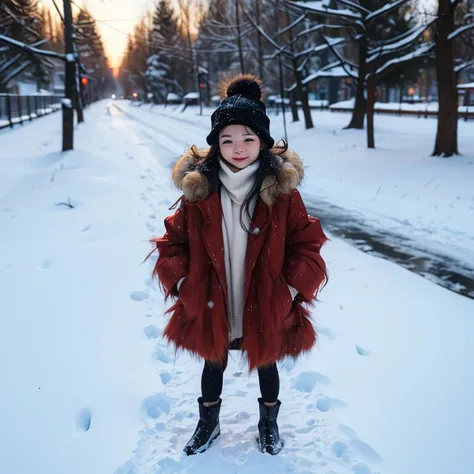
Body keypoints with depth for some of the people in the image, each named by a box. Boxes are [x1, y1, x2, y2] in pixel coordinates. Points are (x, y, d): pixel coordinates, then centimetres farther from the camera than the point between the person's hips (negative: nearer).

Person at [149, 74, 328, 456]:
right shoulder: (197, 188, -12)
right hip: (211, 307, 1)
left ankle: (269, 424, 50)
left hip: (266, 307, 0)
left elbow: (307, 244, -7)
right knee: (213, 364, 23)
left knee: (266, 364, 23)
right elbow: (174, 242, -2)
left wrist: (292, 289, -12)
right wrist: (183, 284, -9)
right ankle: (209, 423, 50)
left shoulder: (281, 188, -15)